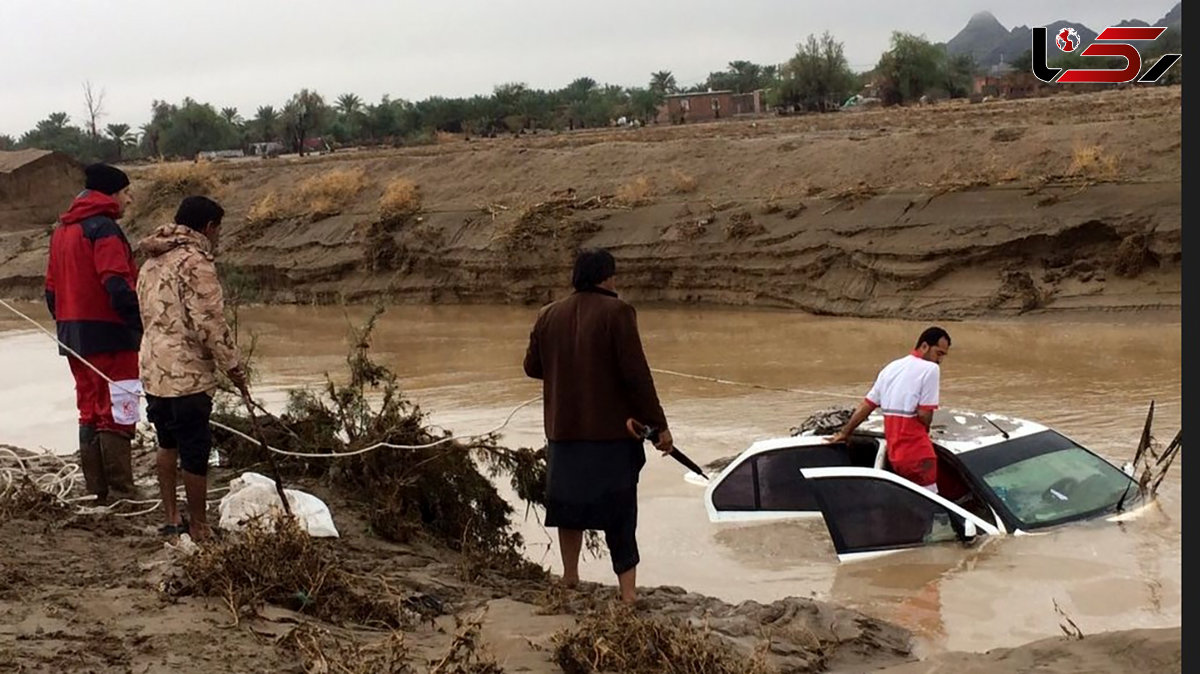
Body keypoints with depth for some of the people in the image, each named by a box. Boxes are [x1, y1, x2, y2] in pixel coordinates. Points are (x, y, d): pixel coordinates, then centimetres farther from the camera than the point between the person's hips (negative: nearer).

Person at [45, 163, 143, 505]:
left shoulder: (62, 230, 15)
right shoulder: (103, 228, -13)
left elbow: (51, 288, 17)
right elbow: (118, 287, -21)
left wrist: (66, 324, 20)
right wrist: (141, 323, -15)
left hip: (74, 336, 9)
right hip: (108, 335, -9)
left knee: (90, 413, 13)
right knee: (117, 415, -6)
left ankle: (97, 491, 17)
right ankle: (121, 494, -6)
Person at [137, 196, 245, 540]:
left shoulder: (152, 261, 16)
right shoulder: (196, 262, -14)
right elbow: (209, 322, -18)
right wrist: (232, 366, -9)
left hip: (153, 368, 9)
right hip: (187, 373, -9)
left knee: (168, 443, 20)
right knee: (195, 451, 0)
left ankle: (171, 517, 25)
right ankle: (199, 527, 7)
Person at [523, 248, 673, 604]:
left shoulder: (548, 316, 4)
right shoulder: (616, 312, -11)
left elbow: (532, 366, 13)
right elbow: (636, 374, -15)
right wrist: (658, 424, -11)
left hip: (563, 428, 4)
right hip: (612, 429, -4)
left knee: (570, 499, 18)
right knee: (619, 508, 2)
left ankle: (570, 577, 27)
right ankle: (628, 589, -2)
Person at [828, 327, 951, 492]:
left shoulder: (891, 367, 15)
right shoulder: (930, 369, -10)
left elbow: (866, 405, 17)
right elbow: (924, 415, -15)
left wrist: (844, 433, 26)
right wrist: (923, 431, 7)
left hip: (894, 453, 8)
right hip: (917, 453, -8)